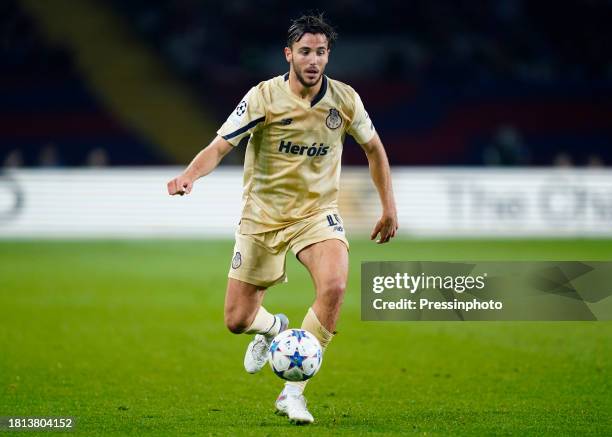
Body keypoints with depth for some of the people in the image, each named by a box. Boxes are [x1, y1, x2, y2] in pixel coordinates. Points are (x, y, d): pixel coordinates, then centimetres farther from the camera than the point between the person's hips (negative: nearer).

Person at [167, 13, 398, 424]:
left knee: (334, 286, -31)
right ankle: (272, 327, 42)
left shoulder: (345, 100, -5)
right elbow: (220, 146, -18)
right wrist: (190, 175, -38)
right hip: (263, 215, -1)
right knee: (237, 321, 0)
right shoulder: (264, 97, -13)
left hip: (317, 212, 1)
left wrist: (389, 207, 13)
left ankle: (293, 392, -21)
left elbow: (373, 147, 12)